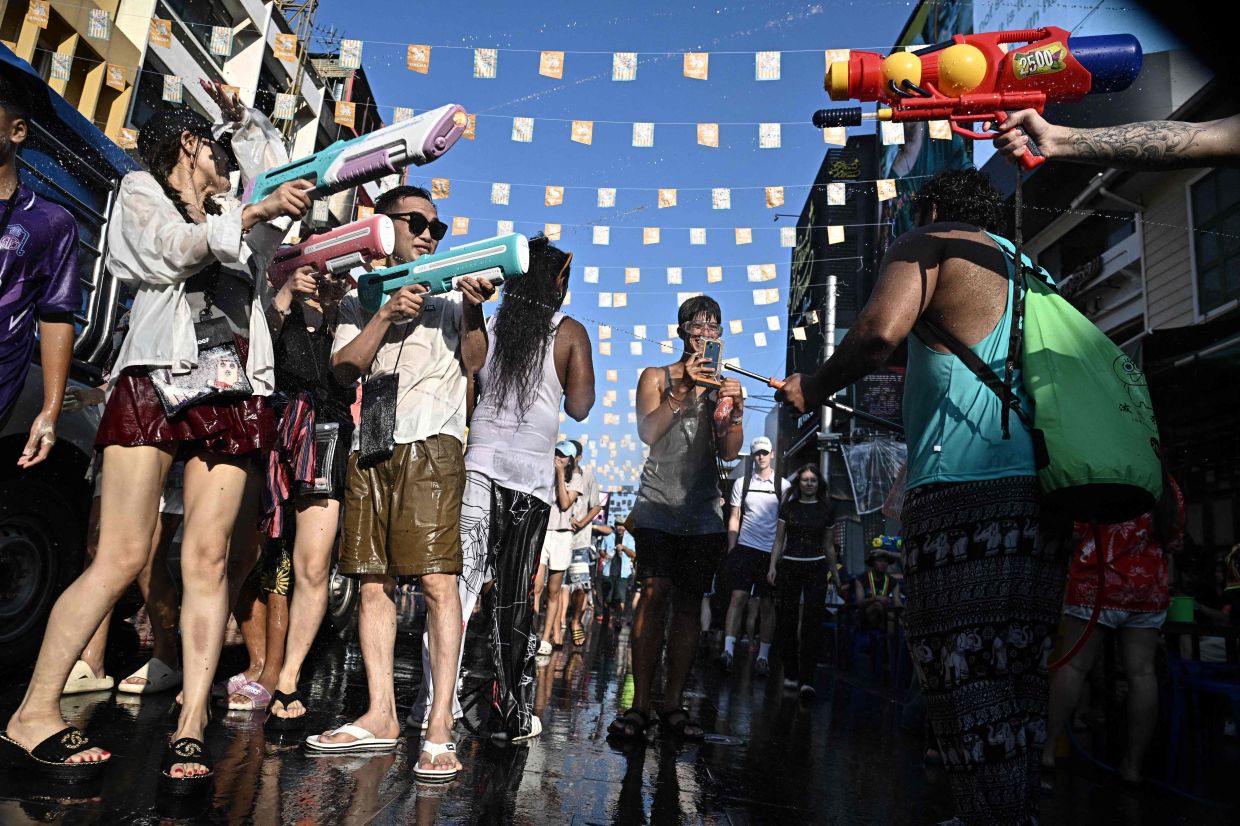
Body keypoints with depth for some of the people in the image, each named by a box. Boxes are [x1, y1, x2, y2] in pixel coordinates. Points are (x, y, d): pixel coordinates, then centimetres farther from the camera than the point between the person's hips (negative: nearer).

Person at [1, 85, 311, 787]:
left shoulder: (230, 222, 29)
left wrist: (244, 119, 30)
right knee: (123, 556, -12)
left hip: (231, 398, 4)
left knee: (207, 558, -7)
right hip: (156, 382, -4)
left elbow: (291, 187, 34)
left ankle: (191, 727, -7)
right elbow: (170, 251, -2)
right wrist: (251, 215, -7)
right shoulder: (142, 195, 16)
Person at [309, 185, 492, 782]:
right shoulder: (360, 299, 20)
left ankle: (441, 725, -11)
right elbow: (343, 370, 4)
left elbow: (474, 362, 1)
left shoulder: (449, 291, 15)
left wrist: (472, 309, -15)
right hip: (370, 447, 4)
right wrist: (385, 315, -8)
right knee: (373, 582, 3)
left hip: (431, 445, -3)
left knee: (438, 579, -12)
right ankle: (381, 716, 11)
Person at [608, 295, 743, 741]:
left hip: (703, 511, 2)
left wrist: (731, 411, -15)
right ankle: (640, 705, -8)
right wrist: (682, 392, -17)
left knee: (689, 604, 0)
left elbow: (729, 452, 4)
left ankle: (674, 705, 7)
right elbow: (647, 432, -6)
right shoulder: (656, 377, 10)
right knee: (655, 594, -12)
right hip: (658, 503, -2)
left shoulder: (727, 385, 14)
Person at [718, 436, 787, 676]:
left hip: (771, 551, 0)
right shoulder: (742, 483, 8)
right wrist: (731, 550, 1)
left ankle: (763, 656, 11)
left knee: (768, 604, 4)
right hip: (744, 548, 0)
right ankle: (728, 649, -9)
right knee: (738, 597, -8)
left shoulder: (782, 485, 5)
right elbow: (734, 518, 8)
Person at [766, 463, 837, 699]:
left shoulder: (825, 510, 9)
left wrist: (834, 572, 16)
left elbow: (829, 546, 15)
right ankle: (790, 674, 13)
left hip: (816, 568, 0)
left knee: (812, 623, -10)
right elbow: (779, 540, 7)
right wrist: (772, 566, -3)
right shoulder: (788, 507, 7)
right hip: (789, 565, 1)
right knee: (787, 621, 0)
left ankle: (807, 680, -11)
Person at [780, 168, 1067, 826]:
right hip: (1039, 495, 8)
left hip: (962, 493, -8)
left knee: (966, 683, -7)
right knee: (1018, 681, 13)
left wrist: (815, 387, -1)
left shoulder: (929, 244, 5)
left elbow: (881, 329, -16)